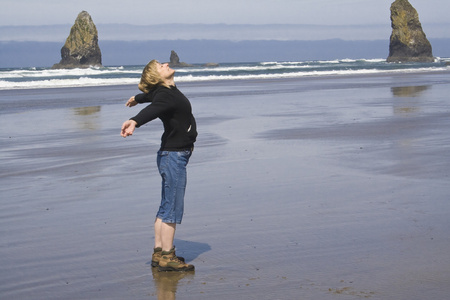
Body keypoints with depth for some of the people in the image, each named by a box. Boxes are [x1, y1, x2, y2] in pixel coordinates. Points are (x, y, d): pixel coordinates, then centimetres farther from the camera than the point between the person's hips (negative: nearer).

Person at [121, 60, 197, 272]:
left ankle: (159, 252, 19)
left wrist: (137, 98, 57)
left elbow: (150, 96, 34)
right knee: (172, 208, -7)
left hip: (174, 156, 10)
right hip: (173, 156, -10)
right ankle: (166, 257, -4)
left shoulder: (169, 91, 13)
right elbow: (152, 109, -37)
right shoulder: (164, 95, -16)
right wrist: (135, 121, -58)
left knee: (166, 208, 13)